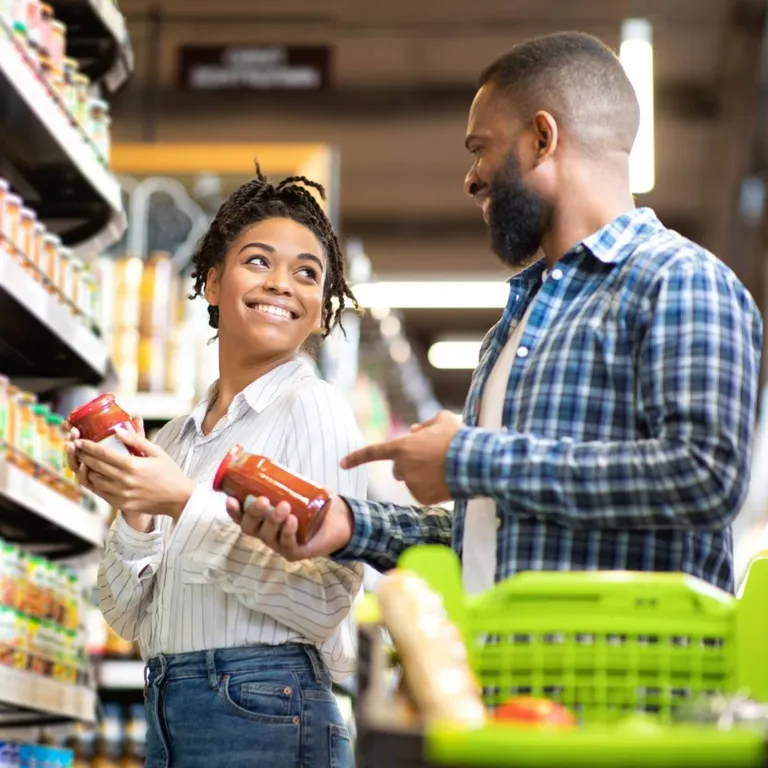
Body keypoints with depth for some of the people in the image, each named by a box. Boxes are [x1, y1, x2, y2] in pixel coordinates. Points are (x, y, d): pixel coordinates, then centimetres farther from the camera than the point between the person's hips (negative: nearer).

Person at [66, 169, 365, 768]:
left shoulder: (313, 409, -5)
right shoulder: (176, 438, 12)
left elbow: (326, 602, -15)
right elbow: (131, 618, 11)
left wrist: (187, 505, -18)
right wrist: (133, 512, -5)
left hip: (263, 717, -5)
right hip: (165, 712, 6)